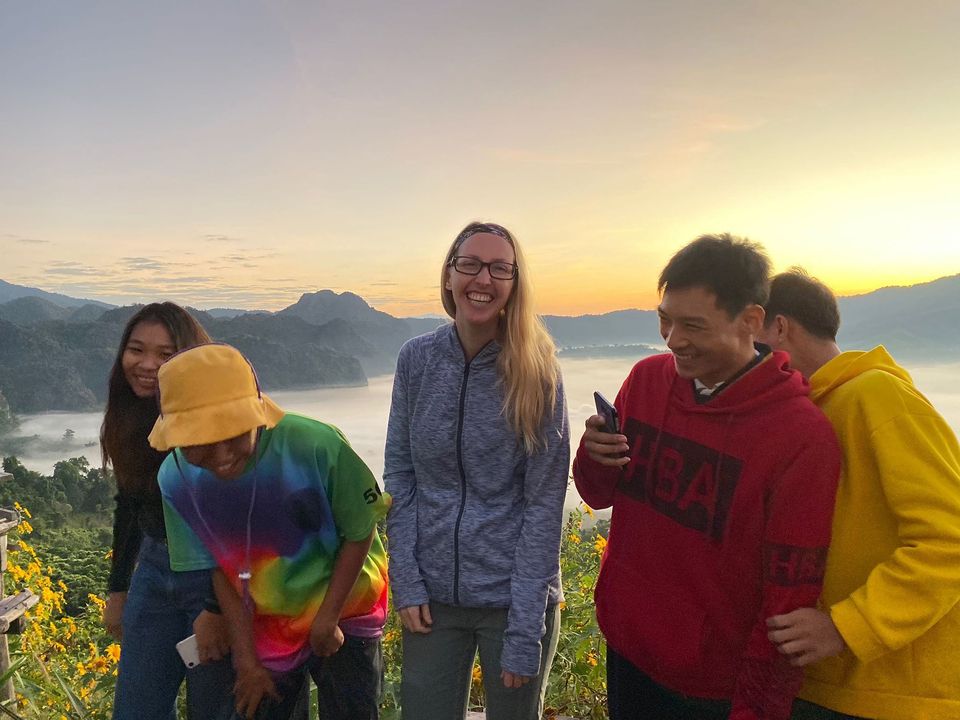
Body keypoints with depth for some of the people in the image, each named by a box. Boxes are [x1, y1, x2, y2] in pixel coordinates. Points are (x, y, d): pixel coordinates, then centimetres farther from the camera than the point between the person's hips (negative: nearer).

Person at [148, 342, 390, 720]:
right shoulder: (177, 478, -18)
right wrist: (246, 658, -3)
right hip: (264, 627, 3)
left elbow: (360, 532, -15)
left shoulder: (317, 446, -31)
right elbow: (220, 568, -7)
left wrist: (327, 618, -13)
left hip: (345, 614, -2)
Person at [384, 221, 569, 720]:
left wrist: (525, 631, -13)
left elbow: (543, 504, -12)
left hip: (513, 597, -2)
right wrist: (406, 581, -4)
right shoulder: (416, 359, -5)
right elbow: (400, 474, 1)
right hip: (433, 594, 2)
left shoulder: (536, 373, -12)